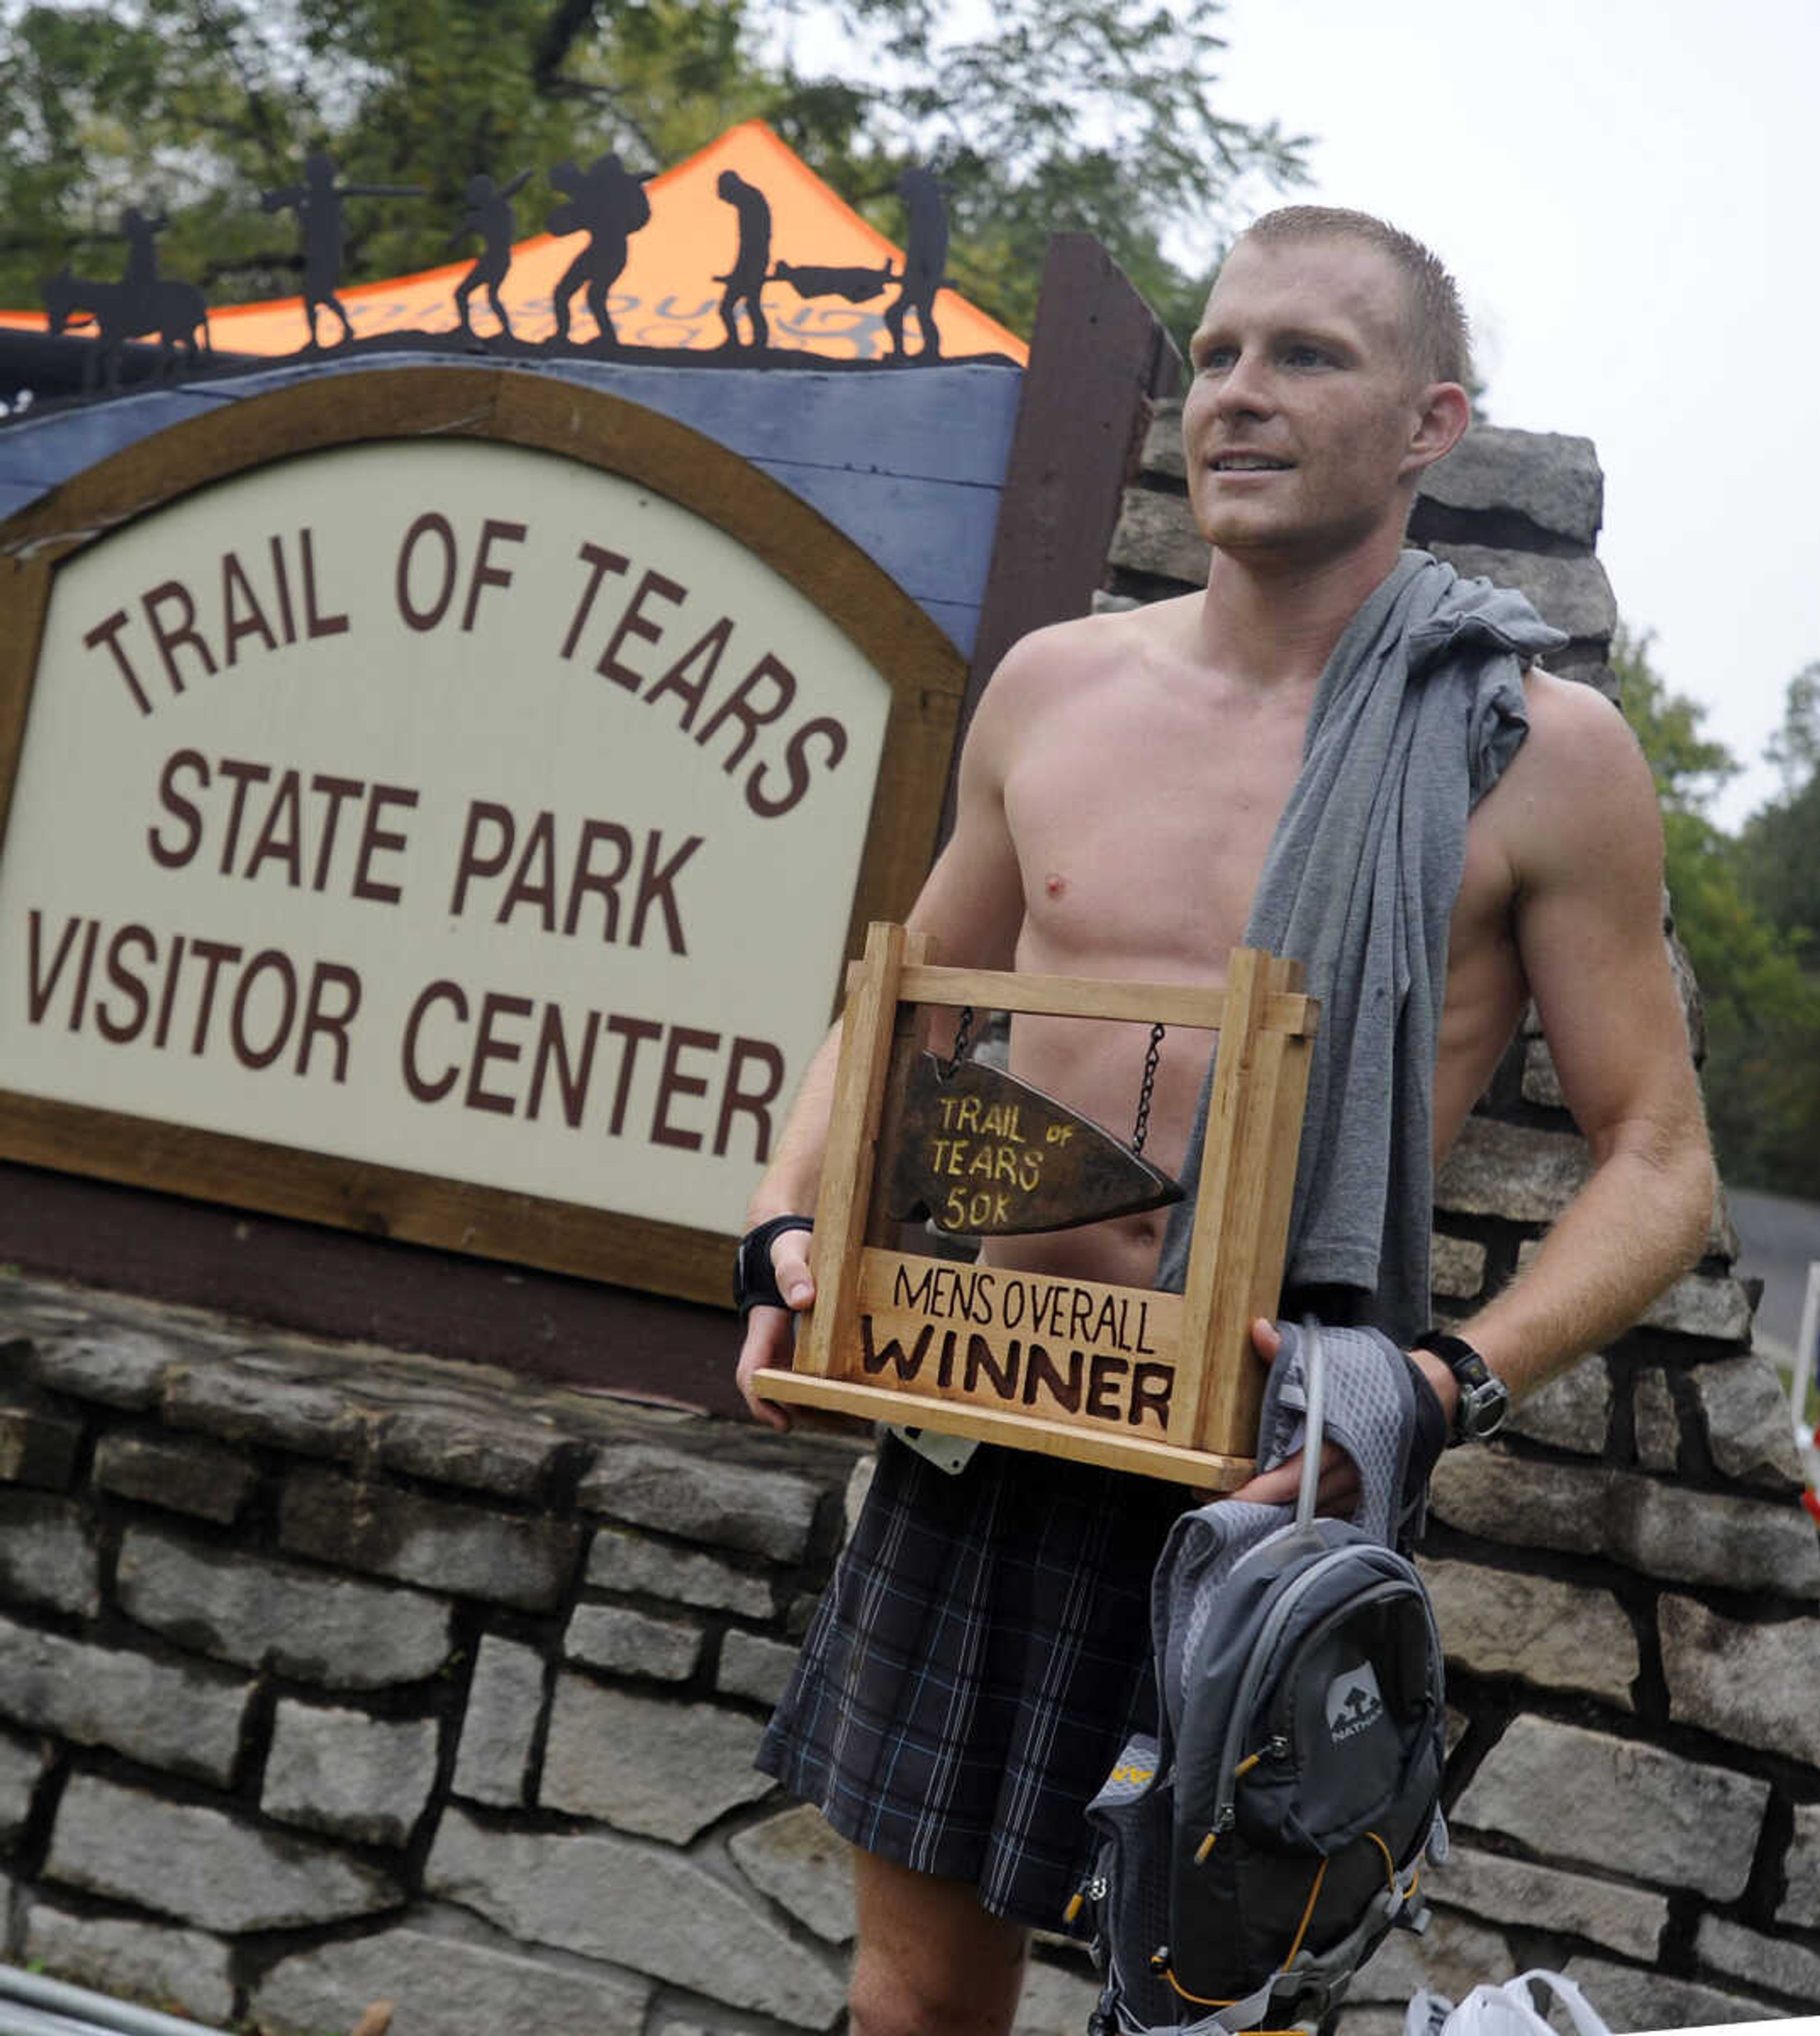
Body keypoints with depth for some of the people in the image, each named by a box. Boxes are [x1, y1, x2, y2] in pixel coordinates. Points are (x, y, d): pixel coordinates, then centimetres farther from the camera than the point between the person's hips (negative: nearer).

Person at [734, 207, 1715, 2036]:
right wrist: (792, 1230, 1)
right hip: (984, 1417, 4)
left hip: (1272, 1460, -3)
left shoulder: (1539, 756, -6)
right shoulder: (1053, 686, 6)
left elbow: (1659, 1167, -4)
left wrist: (1450, 1379, -20)